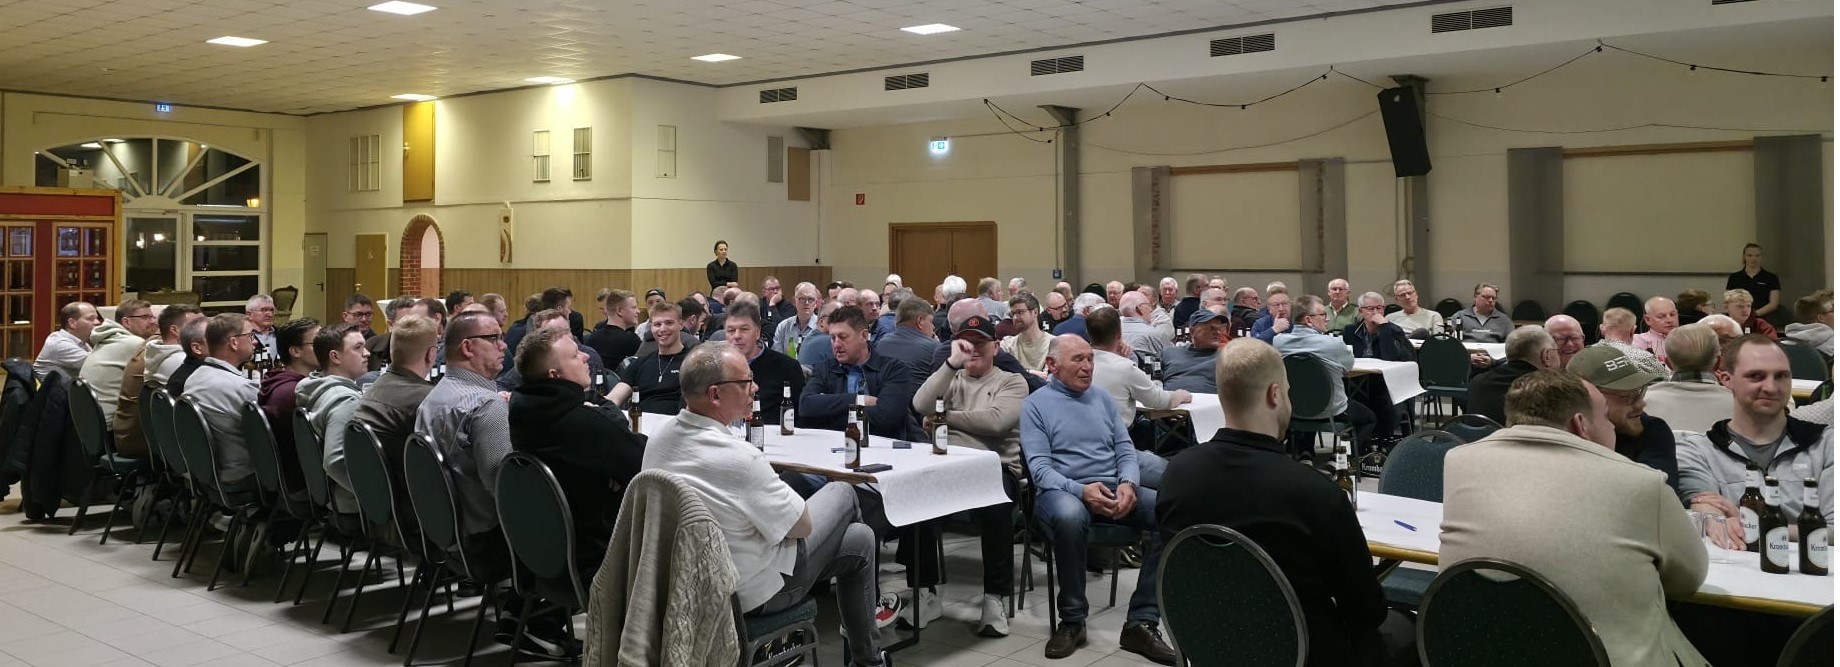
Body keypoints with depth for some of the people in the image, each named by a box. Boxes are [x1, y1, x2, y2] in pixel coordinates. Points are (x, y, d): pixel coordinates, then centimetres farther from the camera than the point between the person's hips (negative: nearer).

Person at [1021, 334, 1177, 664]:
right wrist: (1081, 490, -25)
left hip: (1114, 489, 5)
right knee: (1069, 516, -41)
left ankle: (1141, 622, -19)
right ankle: (1072, 620, -20)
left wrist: (1128, 484, -11)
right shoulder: (1036, 404, 2)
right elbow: (1040, 467, -8)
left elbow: (1126, 450, 12)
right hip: (1063, 491, -5)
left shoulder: (1102, 399, 18)